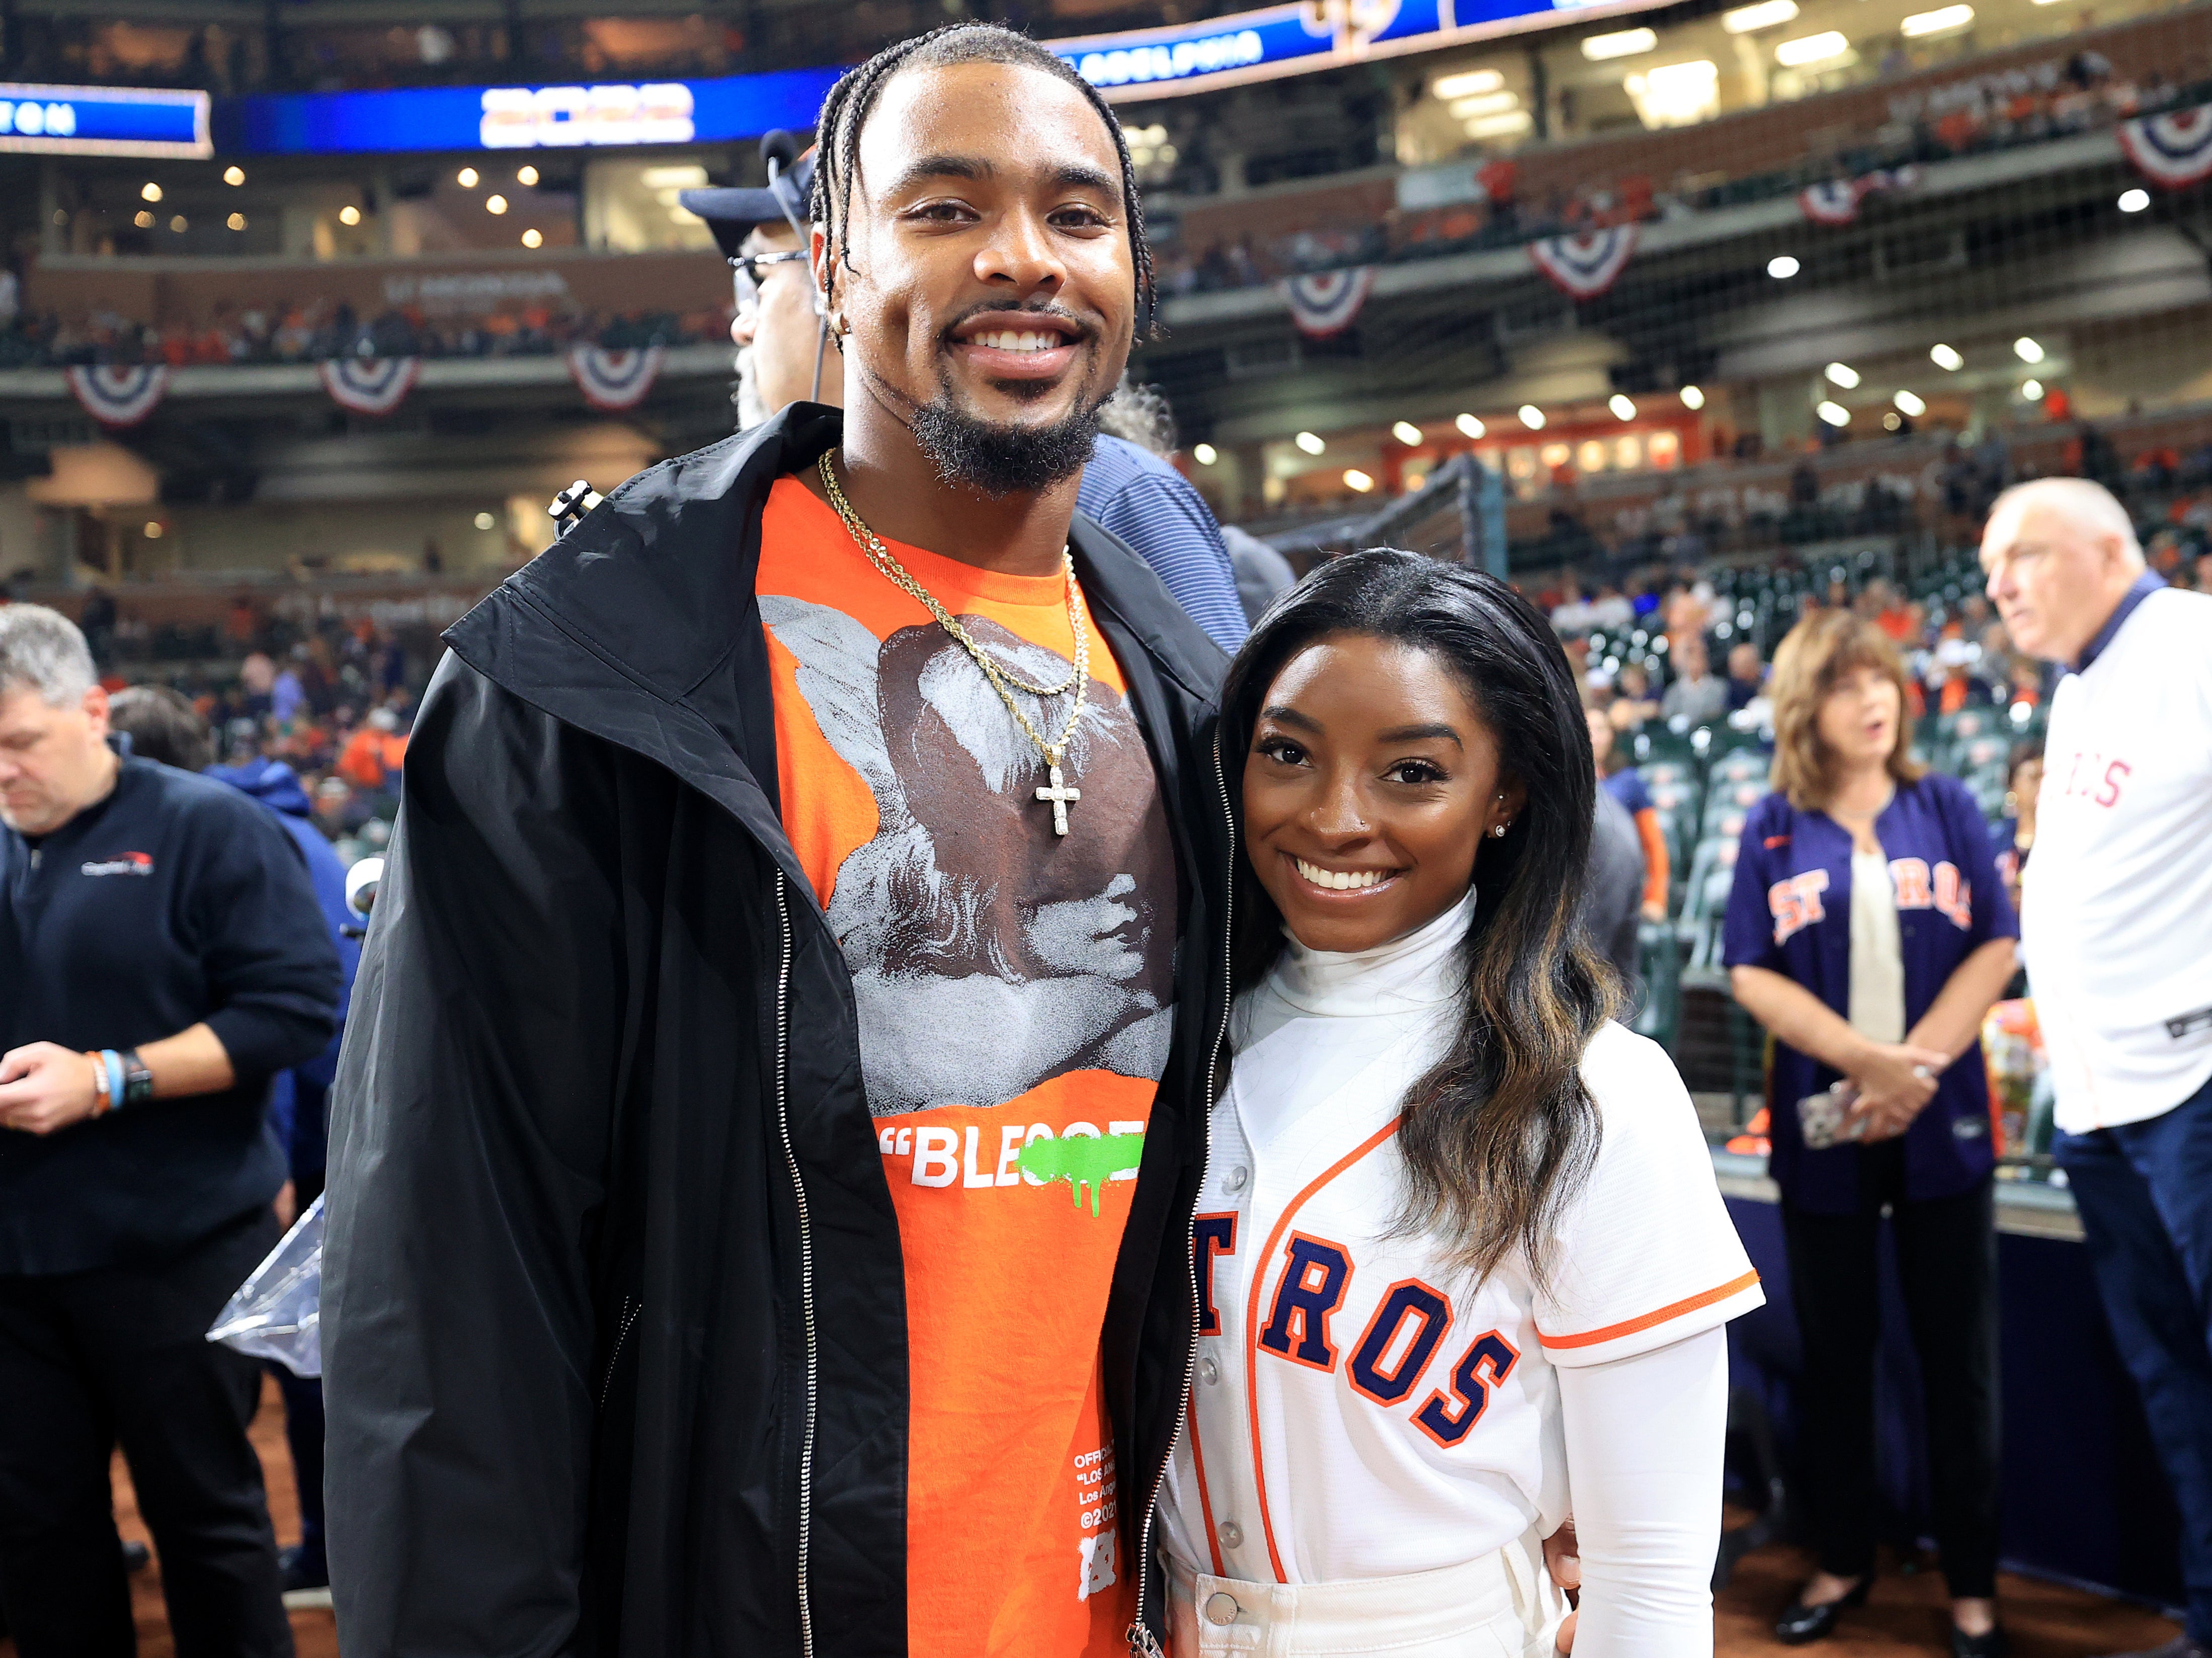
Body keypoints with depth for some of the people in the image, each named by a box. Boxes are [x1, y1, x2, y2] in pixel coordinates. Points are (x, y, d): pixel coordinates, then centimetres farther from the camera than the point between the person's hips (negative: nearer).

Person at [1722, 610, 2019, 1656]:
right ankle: (1842, 1560, 25)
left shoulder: (1946, 806, 3)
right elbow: (1752, 971, -4)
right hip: (1823, 1126, 0)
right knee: (1833, 1353, 10)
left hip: (1943, 1124, 0)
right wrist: (1866, 1060, -16)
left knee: (1959, 1357, 5)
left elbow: (1996, 946, -2)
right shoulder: (1773, 828, 2)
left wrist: (1918, 1066, -13)